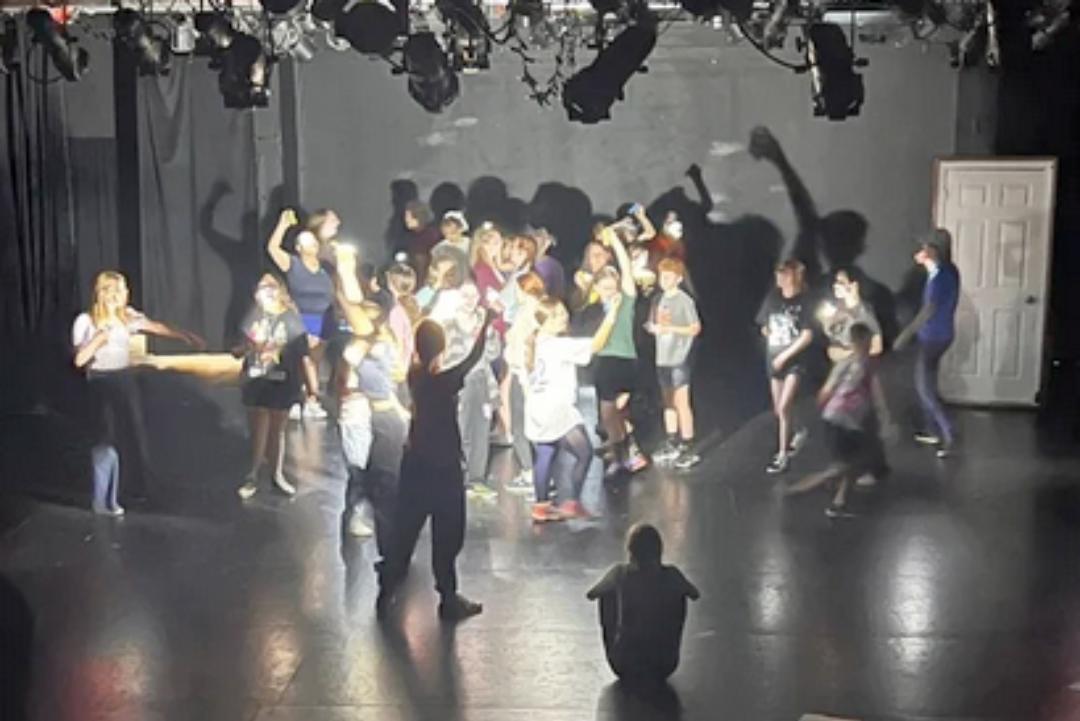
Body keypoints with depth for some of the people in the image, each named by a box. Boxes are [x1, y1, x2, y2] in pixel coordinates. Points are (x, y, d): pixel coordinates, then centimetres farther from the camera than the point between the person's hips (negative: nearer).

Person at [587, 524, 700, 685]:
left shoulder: (620, 573, -12)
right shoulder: (671, 575, -9)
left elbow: (590, 595, 7)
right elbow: (696, 595, 12)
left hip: (623, 667, 0)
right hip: (665, 668, 1)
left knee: (607, 596, 18)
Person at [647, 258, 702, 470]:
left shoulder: (684, 300, -11)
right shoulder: (658, 300, 9)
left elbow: (695, 328, -12)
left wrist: (669, 328, -18)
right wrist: (652, 327, -4)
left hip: (679, 359, -7)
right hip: (662, 358, 7)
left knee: (681, 403, -5)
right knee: (668, 402, 15)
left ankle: (689, 450, 0)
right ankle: (673, 445, 26)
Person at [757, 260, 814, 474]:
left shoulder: (804, 301, -11)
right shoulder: (773, 297, 1)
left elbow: (807, 336, -14)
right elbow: (764, 327, 15)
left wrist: (785, 355, -17)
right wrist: (771, 336, 1)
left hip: (794, 361, -5)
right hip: (774, 360, 5)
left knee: (784, 407, -12)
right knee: (778, 410, 13)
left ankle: (783, 455, -2)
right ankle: (797, 433, 42)